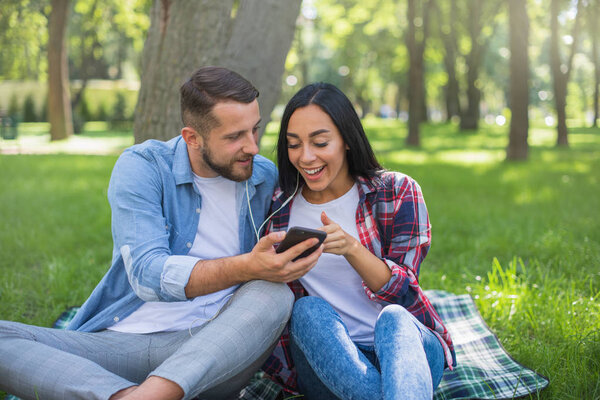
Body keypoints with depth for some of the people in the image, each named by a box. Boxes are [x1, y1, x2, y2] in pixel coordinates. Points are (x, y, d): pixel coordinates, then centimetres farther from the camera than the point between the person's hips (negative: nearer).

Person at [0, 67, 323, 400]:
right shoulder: (141, 166, -5)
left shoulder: (266, 177, 7)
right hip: (123, 341, -1)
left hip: (213, 346, 2)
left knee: (274, 295, -30)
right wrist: (247, 267, -32)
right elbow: (148, 274, -19)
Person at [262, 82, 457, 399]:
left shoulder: (397, 192, 0)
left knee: (392, 318, -34)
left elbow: (403, 294, -8)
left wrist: (351, 248, -23)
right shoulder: (277, 206, 4)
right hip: (324, 361, 2)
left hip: (404, 345, -1)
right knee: (308, 310, -29)